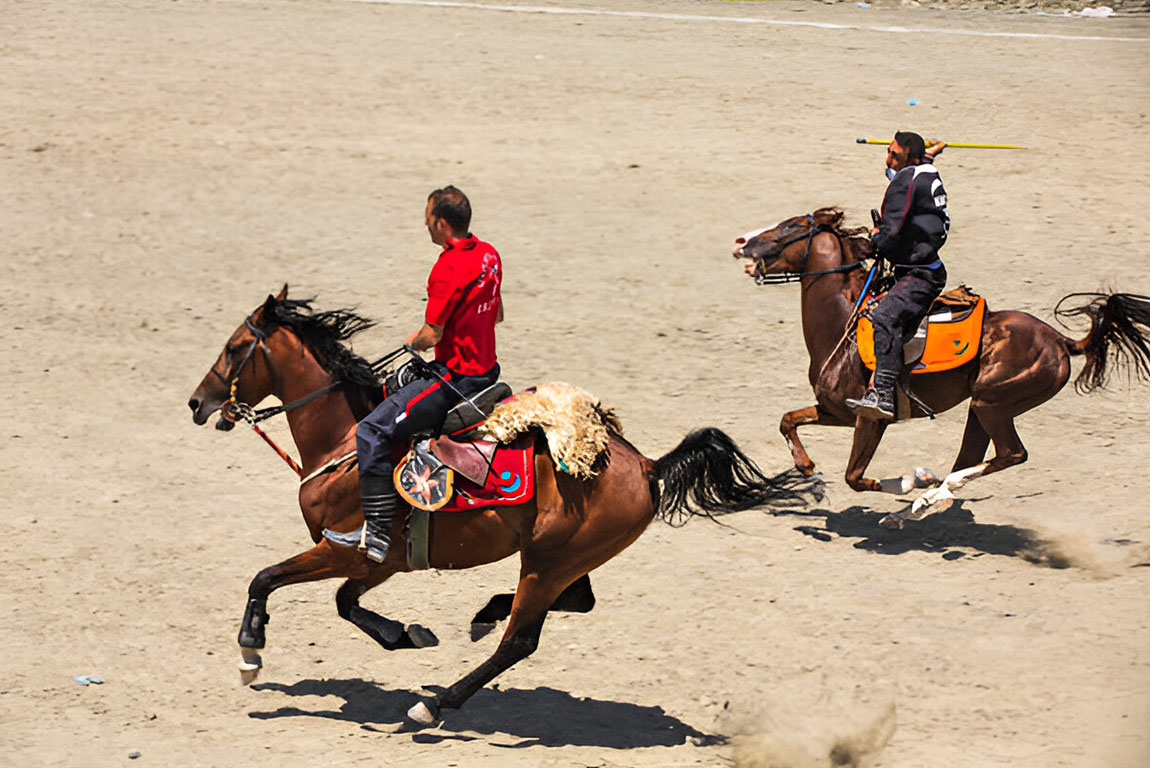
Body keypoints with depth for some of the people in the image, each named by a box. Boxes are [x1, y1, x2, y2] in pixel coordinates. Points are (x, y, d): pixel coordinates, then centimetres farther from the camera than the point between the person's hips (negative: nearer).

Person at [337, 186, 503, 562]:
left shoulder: (447, 269, -22)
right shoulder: (489, 255, 6)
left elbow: (432, 336, -19)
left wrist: (415, 341, 3)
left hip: (456, 378, -10)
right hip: (486, 370, 10)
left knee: (372, 432, -12)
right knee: (396, 389, 34)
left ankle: (377, 534, -16)